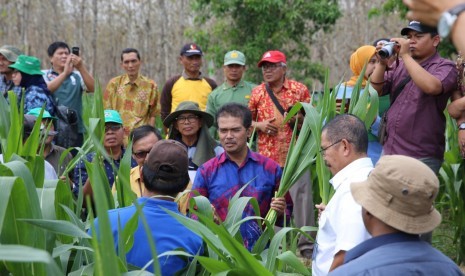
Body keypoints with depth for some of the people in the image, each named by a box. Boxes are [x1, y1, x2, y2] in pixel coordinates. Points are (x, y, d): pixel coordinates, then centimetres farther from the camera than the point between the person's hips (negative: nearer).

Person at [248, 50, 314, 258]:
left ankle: (306, 244, 3)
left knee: (302, 195, -5)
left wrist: (299, 118, -13)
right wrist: (259, 125, -6)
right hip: (267, 155, 2)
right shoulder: (257, 93, 8)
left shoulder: (299, 89, 4)